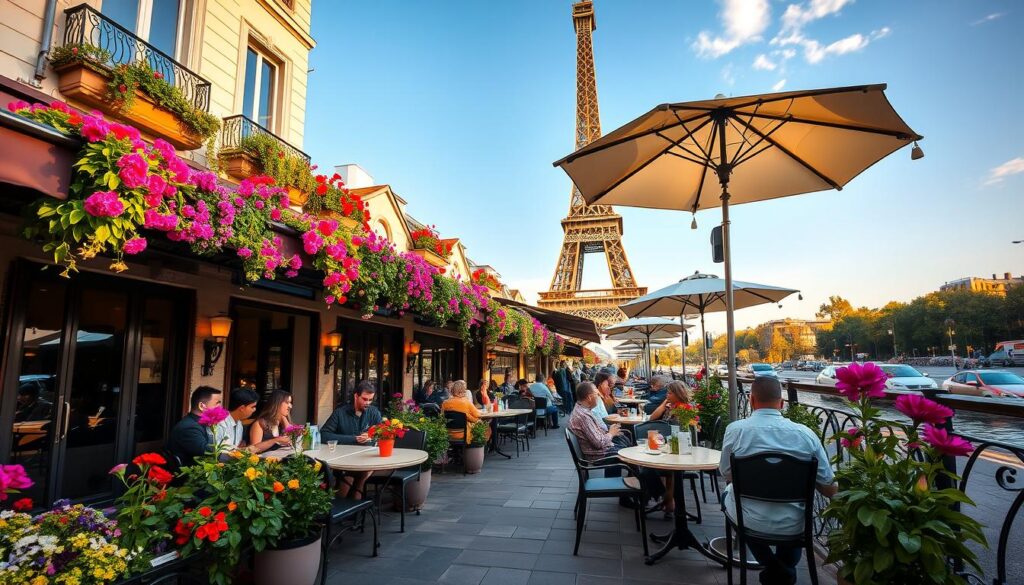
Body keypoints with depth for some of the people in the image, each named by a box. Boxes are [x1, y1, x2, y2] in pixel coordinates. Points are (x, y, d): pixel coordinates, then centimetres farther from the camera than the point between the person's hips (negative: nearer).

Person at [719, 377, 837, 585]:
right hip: (792, 524, 2)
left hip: (750, 521, -2)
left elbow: (727, 474, -1)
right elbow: (830, 489, -3)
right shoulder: (806, 433, -12)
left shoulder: (735, 429, -16)